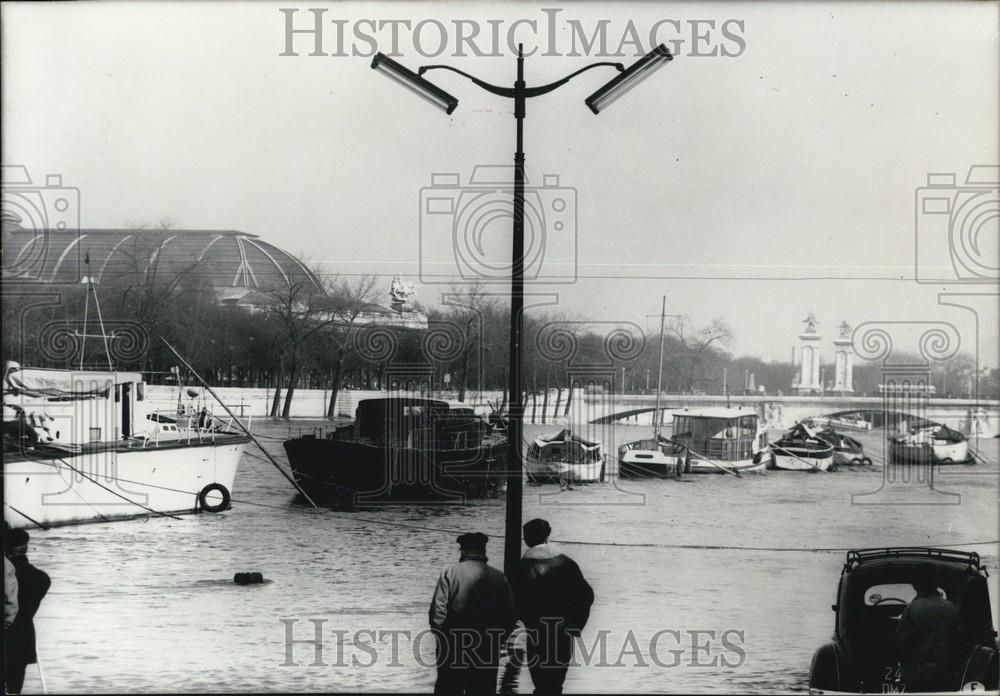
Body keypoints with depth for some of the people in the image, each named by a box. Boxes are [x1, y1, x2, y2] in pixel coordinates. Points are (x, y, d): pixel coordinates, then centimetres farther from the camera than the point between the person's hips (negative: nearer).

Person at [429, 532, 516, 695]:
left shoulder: (449, 573, -5)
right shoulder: (499, 577, 1)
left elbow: (438, 609, -12)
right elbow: (510, 615, -1)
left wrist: (440, 636, 0)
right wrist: (498, 641, 11)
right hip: (487, 654, 1)